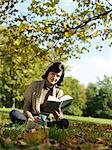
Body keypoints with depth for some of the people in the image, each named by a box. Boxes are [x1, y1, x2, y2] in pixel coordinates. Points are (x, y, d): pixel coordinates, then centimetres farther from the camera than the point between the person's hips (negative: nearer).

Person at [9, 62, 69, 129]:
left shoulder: (59, 92, 5)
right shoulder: (35, 85, 1)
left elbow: (58, 112, 1)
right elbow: (26, 107, -1)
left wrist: (59, 117, -24)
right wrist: (32, 119, -20)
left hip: (46, 121, 1)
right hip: (30, 119, -1)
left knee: (65, 122, -28)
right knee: (13, 113, -29)